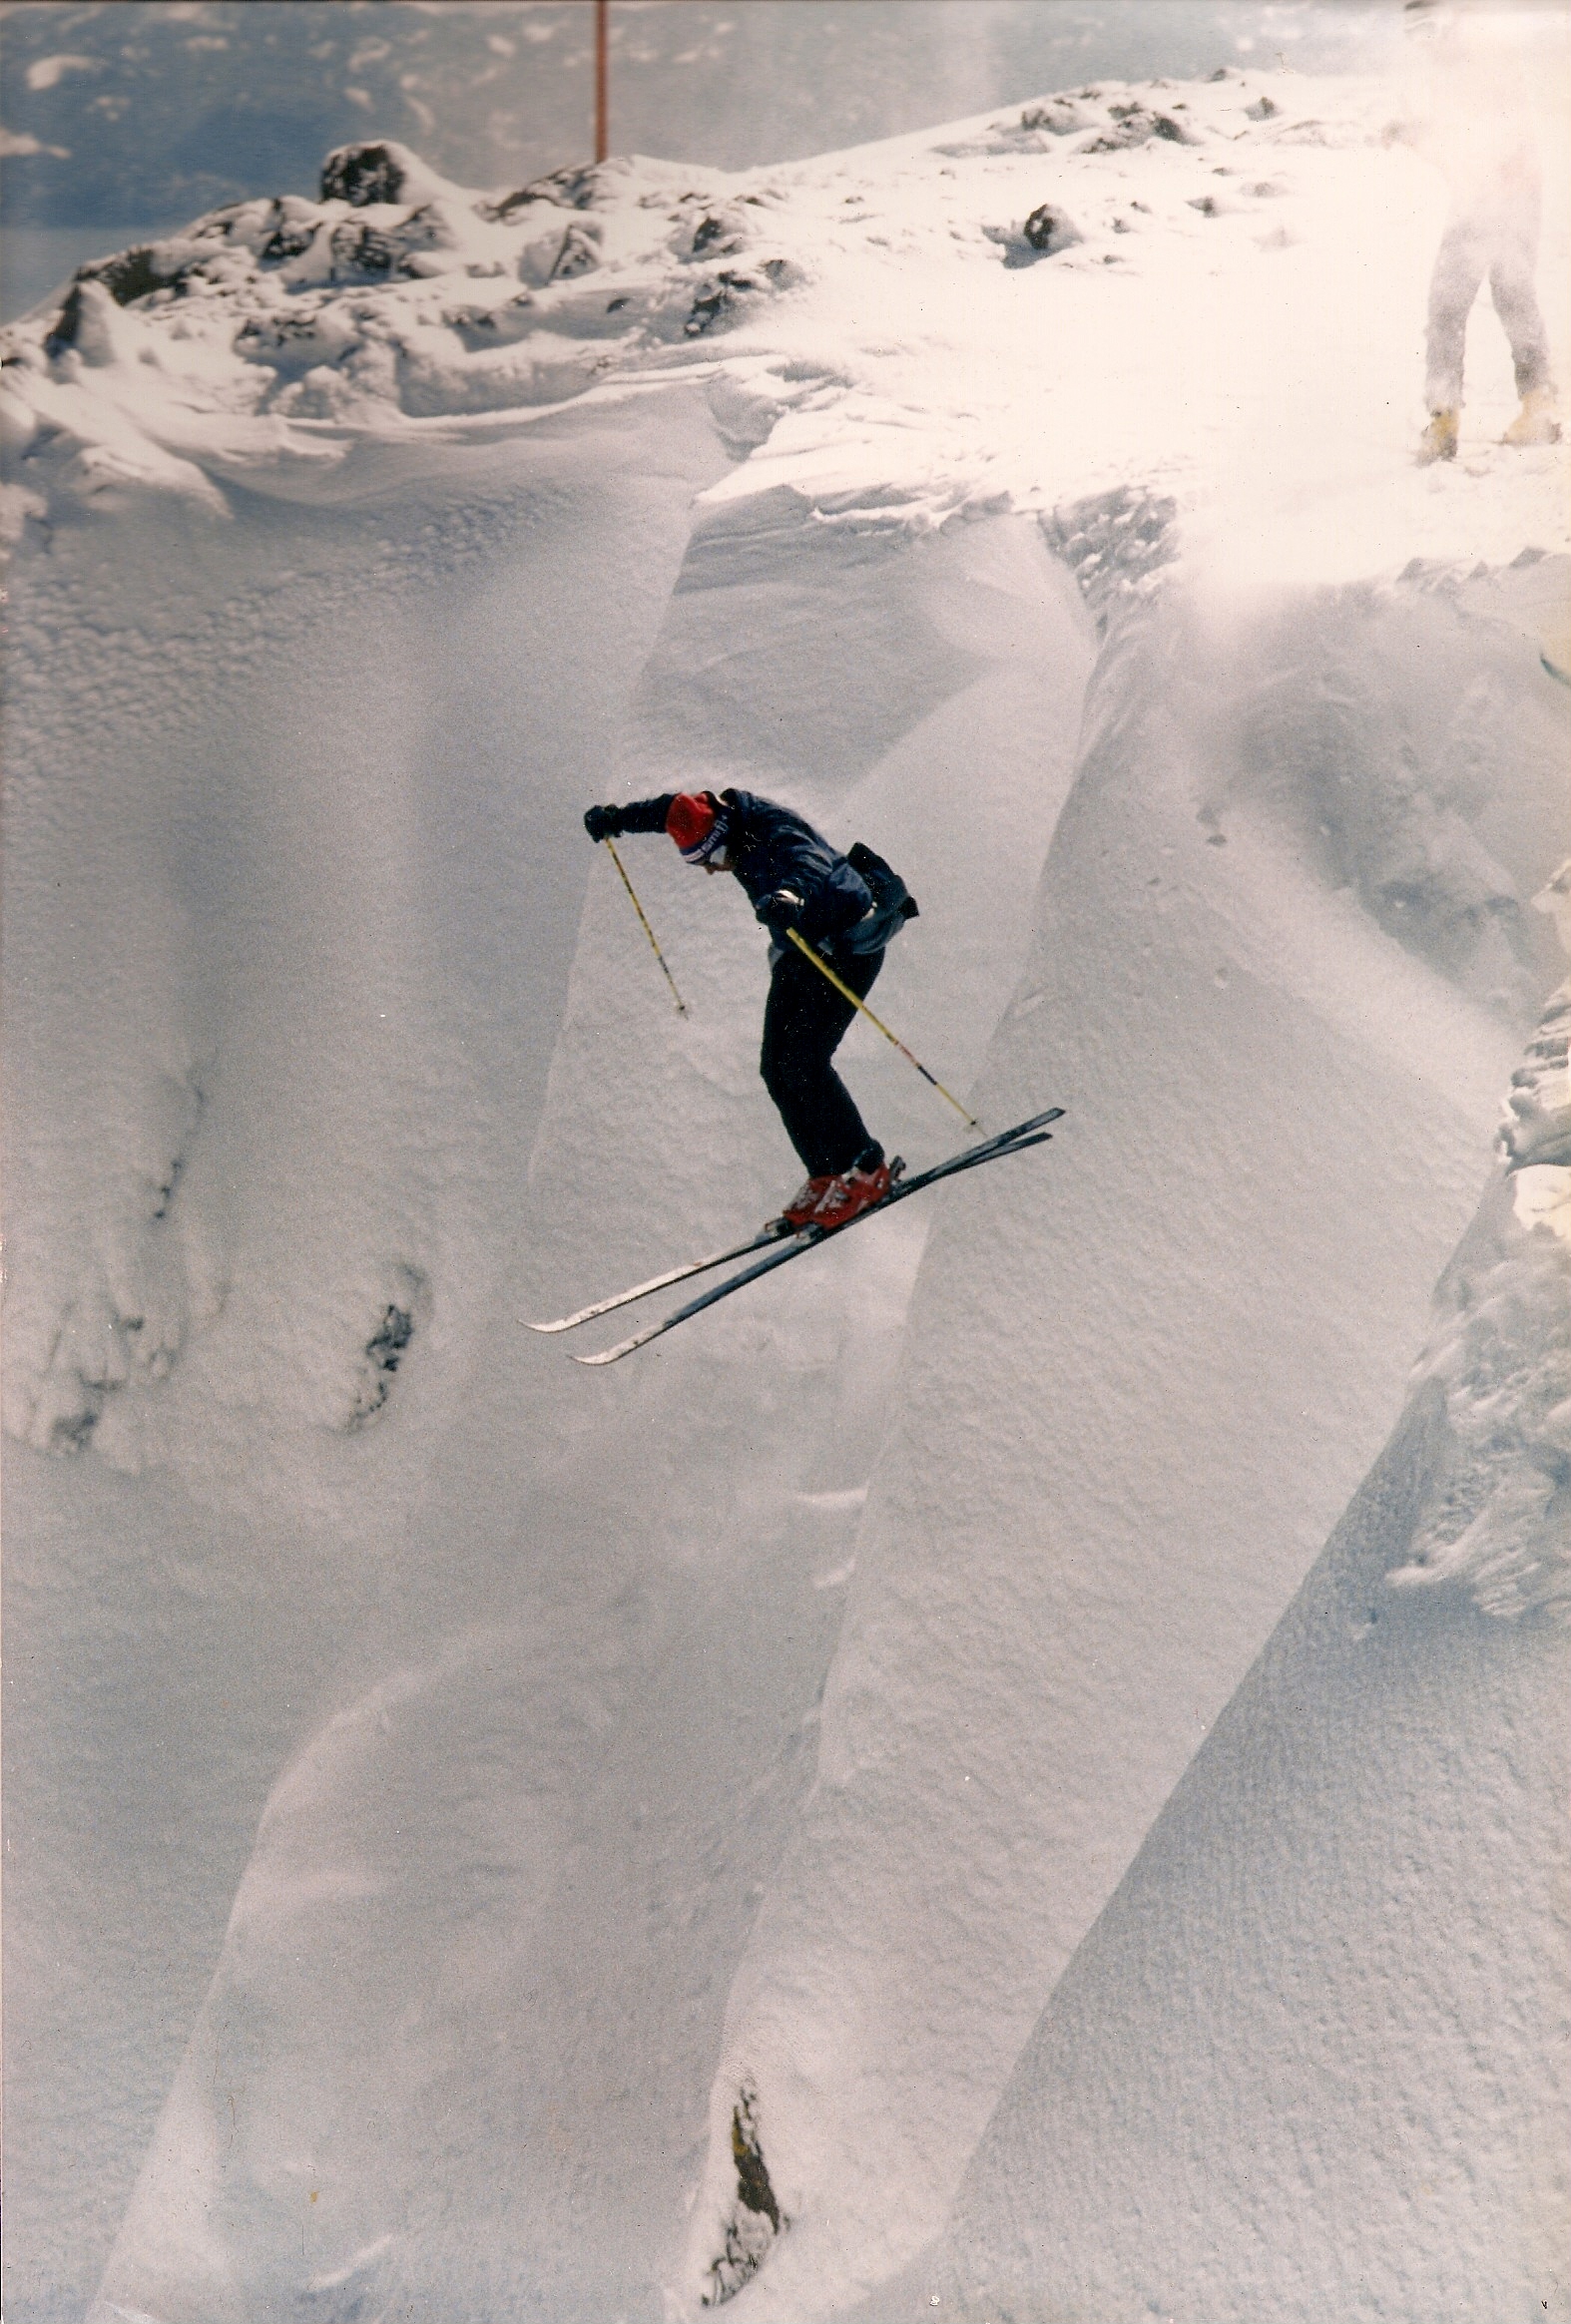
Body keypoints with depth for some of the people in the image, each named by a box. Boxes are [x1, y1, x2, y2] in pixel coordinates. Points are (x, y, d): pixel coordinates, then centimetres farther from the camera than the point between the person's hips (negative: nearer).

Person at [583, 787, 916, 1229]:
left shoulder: (777, 839, -30)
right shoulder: (728, 815, -5)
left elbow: (809, 870, -52)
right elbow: (673, 807, 16)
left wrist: (791, 899, -73)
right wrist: (617, 819, 26)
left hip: (848, 946, -9)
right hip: (800, 947, 9)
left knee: (802, 1062, -17)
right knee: (776, 1067, 0)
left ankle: (866, 1171, -5)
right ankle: (824, 1173, 7)